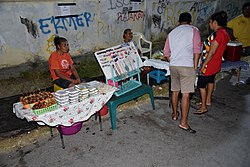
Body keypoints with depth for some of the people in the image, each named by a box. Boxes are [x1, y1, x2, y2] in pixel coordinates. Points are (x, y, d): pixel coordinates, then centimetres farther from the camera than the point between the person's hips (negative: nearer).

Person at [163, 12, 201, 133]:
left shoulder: (172, 32, 16)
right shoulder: (193, 30, 2)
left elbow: (166, 53, 15)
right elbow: (197, 50, -7)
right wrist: (195, 66, -1)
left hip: (173, 66, 5)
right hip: (187, 66, -5)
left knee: (175, 91, 18)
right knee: (186, 94, -2)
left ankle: (175, 114, 35)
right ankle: (183, 122, 1)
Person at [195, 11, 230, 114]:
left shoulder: (218, 33, -25)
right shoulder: (224, 32, 5)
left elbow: (211, 52, -26)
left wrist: (203, 66, -22)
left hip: (209, 65, -10)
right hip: (215, 64, 10)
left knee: (201, 85, 1)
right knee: (210, 81, 25)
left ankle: (203, 107, 10)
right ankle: (208, 101, 43)